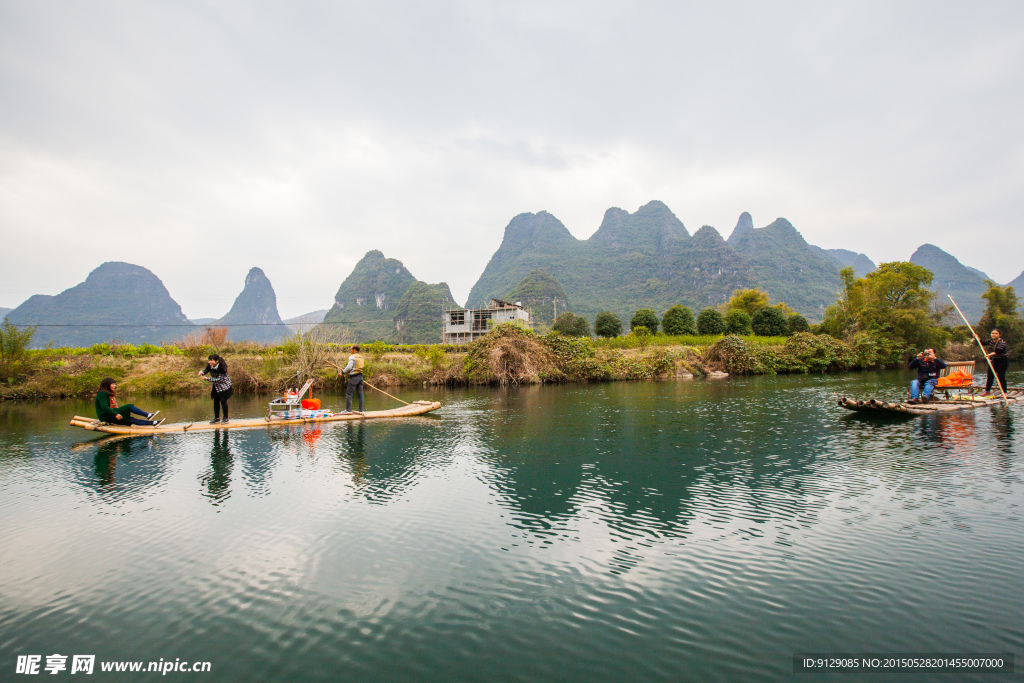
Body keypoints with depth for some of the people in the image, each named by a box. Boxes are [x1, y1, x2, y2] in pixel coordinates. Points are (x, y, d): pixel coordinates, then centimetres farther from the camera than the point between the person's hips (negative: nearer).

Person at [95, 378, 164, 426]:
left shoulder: (110, 394, 21)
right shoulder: (102, 394, -11)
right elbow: (104, 407, -23)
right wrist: (115, 414, -30)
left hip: (111, 416, 9)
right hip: (105, 416, -9)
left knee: (130, 420, -9)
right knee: (129, 406, -22)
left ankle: (153, 423, -25)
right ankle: (148, 415, -28)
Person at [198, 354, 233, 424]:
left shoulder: (221, 367, -29)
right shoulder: (210, 365, -11)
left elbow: (219, 379, -29)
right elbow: (206, 370, 6)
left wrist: (207, 379, -34)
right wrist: (202, 372, -18)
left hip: (224, 385, -7)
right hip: (216, 386, 7)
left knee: (223, 401, -2)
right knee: (216, 401, 10)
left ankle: (225, 418, 9)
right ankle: (217, 418, 21)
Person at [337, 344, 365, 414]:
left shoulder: (352, 357, -9)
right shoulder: (361, 357, 15)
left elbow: (349, 367, -17)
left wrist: (342, 372, -6)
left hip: (354, 377, -8)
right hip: (360, 376, 8)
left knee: (349, 394, 1)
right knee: (360, 394, 7)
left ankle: (348, 410, 3)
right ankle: (361, 410, 8)